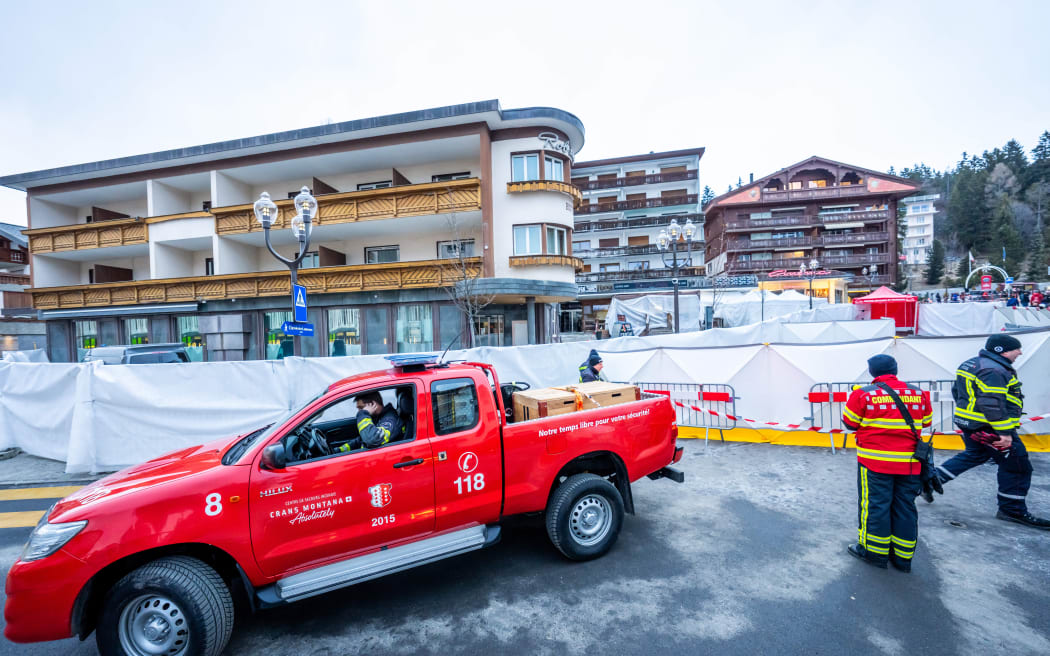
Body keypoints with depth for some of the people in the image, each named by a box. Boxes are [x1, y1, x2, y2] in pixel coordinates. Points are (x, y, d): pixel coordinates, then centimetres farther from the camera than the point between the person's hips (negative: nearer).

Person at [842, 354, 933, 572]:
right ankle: (903, 557, 23)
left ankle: (874, 552, 17)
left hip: (875, 460, -4)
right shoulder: (919, 394, 2)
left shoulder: (863, 394, -11)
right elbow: (925, 423, 15)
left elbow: (850, 423, -4)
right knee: (905, 507, 14)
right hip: (909, 462, 4)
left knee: (874, 505, 6)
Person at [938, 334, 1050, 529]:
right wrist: (1004, 432, -23)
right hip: (989, 429, -10)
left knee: (975, 455, 26)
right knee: (1016, 467, 5)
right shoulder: (994, 371, -21)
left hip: (969, 424, 10)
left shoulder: (970, 365, 9)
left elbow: (957, 391, 18)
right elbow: (992, 404, -27)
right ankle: (1012, 510, 16)